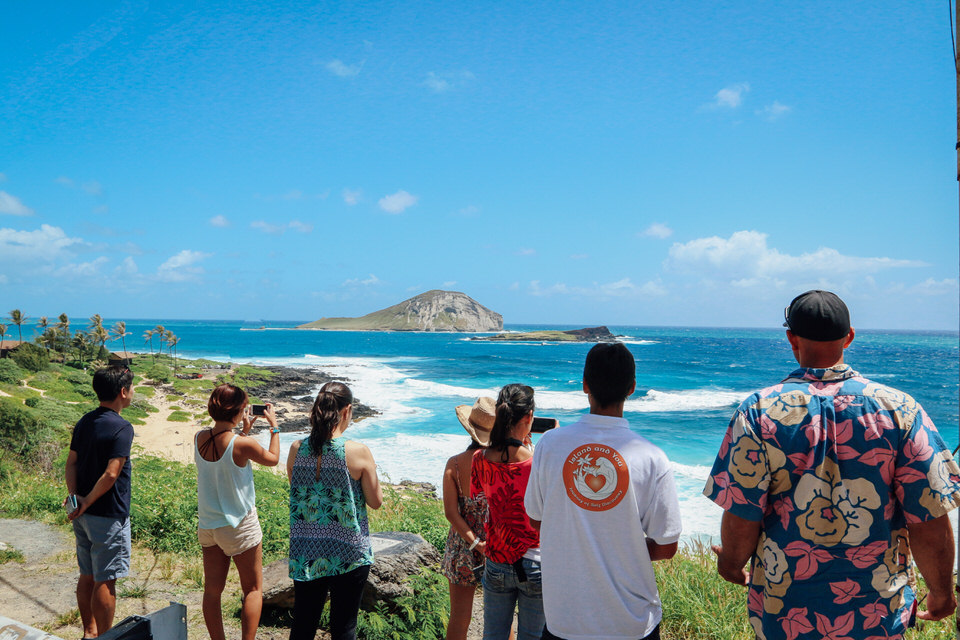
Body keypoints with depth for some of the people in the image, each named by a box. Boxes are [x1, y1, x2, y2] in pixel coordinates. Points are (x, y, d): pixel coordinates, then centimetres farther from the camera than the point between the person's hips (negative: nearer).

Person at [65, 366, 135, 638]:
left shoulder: (84, 422, 7)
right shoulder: (121, 428, -18)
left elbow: (71, 463, 5)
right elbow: (111, 474, -24)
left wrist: (74, 495, -5)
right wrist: (87, 502, -13)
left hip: (84, 515, 8)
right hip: (108, 516, -8)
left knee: (87, 575, 18)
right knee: (105, 581, 2)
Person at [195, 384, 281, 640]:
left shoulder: (199, 438, -4)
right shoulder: (243, 444, -22)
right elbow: (272, 459, -2)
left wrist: (244, 430, 17)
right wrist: (274, 425, 6)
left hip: (207, 523, 6)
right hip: (238, 524, -6)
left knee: (212, 590, 14)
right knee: (253, 589, 9)